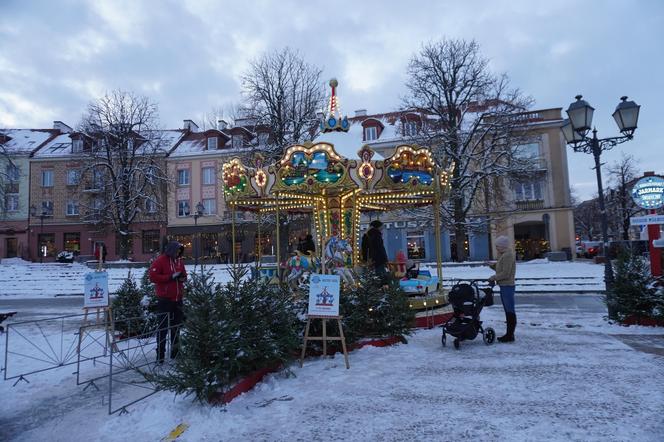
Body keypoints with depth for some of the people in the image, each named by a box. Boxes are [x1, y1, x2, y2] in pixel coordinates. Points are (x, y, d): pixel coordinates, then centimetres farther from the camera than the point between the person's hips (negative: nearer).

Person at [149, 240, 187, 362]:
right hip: (165, 299, -7)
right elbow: (153, 276, -16)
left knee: (176, 325, 14)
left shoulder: (179, 261, 10)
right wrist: (171, 277, -21)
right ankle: (160, 354, 8)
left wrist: (183, 278, -4)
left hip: (178, 298, 7)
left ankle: (175, 352, 26)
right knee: (163, 326, -1)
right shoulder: (160, 261, -9)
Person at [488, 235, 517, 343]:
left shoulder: (508, 255, -15)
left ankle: (510, 335, 1)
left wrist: (494, 277, -10)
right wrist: (493, 265, 4)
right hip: (504, 286, 10)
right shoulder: (503, 254, 16)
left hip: (507, 286, -10)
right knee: (507, 310, 14)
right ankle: (509, 333, 21)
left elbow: (505, 273, -20)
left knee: (510, 311, -4)